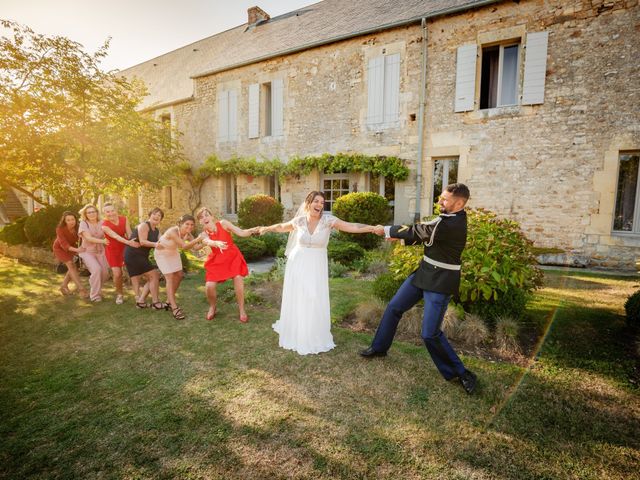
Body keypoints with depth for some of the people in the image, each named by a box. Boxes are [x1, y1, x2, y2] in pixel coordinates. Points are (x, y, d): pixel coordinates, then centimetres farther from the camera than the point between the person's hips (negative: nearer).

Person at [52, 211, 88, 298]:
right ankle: (81, 289, -23)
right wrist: (76, 250, -55)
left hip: (70, 248, 5)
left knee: (72, 267, 7)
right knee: (71, 265, -19)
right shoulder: (60, 229, -34)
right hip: (60, 248, -5)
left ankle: (63, 286, 27)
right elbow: (64, 244, -38)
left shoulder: (77, 227, -24)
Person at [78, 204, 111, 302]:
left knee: (105, 273, -2)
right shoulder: (84, 223, -10)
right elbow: (88, 238, -22)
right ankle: (95, 295, -6)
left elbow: (106, 237, 2)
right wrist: (102, 241, -36)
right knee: (96, 270, -23)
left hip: (100, 252, 4)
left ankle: (96, 288, 31)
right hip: (87, 252, -3)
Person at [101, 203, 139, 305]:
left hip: (125, 247, 3)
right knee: (117, 274, -8)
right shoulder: (104, 225, -18)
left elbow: (129, 234, -11)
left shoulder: (124, 219, -8)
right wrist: (129, 242, -48)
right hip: (112, 250, -2)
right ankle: (119, 294, 17)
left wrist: (134, 244, -23)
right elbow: (116, 237, -32)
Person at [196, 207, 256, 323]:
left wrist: (252, 230, -38)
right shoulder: (203, 235, -7)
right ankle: (212, 307, 22)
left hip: (233, 256, -1)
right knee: (209, 286, -11)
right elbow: (209, 242, -32)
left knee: (238, 278, -23)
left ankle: (242, 310, -6)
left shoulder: (223, 223, -9)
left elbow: (241, 233, -16)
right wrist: (217, 243, -56)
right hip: (217, 260, 2)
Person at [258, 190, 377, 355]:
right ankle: (296, 334, 32)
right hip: (298, 264, 2)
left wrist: (373, 228, -34)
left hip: (316, 266, -1)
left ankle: (314, 337, 20)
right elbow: (282, 227, 16)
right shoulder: (299, 220, -5)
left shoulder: (328, 220, -12)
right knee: (295, 300, 10)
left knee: (315, 301, -1)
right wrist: (267, 228, 28)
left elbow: (352, 227, -23)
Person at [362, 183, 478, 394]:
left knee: (430, 334, -6)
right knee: (394, 307, 15)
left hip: (440, 282, -10)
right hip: (424, 273, 10)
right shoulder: (452, 217, 4)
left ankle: (460, 373, 19)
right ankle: (379, 347, 34)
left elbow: (416, 232, -18)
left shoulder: (451, 224, -26)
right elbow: (423, 234, 12)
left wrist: (387, 230, -6)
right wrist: (400, 236, 0)